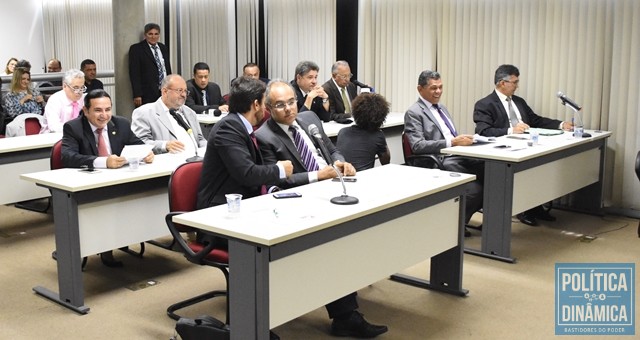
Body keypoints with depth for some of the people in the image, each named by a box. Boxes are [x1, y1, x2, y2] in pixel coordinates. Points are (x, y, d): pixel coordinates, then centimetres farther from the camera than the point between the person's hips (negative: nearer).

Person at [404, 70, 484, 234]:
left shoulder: (441, 108, 25)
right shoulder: (414, 113, -2)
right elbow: (417, 146, -14)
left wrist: (463, 139, 3)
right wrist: (452, 142, -21)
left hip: (459, 156, 8)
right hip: (440, 162, -8)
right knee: (474, 190, -27)